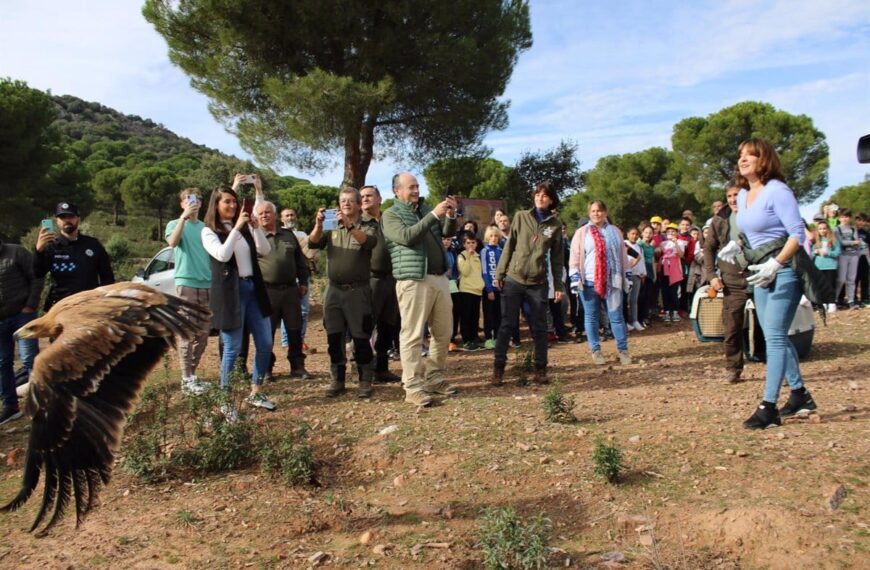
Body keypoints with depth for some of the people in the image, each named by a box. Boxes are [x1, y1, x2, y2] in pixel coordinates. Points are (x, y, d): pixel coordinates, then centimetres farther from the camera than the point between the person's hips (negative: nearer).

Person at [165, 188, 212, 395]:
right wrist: (183, 217, -25)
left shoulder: (206, 227, 13)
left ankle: (192, 374, 21)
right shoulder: (175, 224, 4)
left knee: (202, 334, 9)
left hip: (207, 285, 4)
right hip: (186, 284, -4)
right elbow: (172, 242, -19)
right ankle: (186, 379, 3)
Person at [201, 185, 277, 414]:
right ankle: (226, 401, 12)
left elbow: (265, 251, 2)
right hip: (229, 292, -5)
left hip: (253, 289, 6)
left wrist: (256, 228, -11)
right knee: (232, 348, -3)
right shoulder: (209, 231, -1)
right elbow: (222, 255, -19)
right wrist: (237, 227, -19)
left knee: (265, 343, 6)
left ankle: (256, 393, 22)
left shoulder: (245, 227, 12)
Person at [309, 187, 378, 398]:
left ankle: (365, 381, 9)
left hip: (358, 290, -3)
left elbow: (369, 242, -19)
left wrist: (349, 225, -34)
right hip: (334, 290, 3)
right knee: (334, 337, 7)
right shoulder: (331, 229, 13)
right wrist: (318, 224, -21)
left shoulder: (368, 227, 4)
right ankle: (337, 379, 18)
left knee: (361, 338, -1)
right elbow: (313, 243, -2)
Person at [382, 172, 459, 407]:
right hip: (413, 281, -6)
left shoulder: (426, 209, 18)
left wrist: (451, 215, -7)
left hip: (439, 278, 7)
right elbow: (407, 237, -16)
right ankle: (413, 387, 2)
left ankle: (434, 378, 23)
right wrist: (434, 215, -19)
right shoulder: (391, 215, 1)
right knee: (412, 335, -4)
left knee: (443, 332, 10)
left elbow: (448, 232, 13)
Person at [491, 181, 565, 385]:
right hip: (513, 279, 0)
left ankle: (540, 369, 18)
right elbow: (509, 246, 4)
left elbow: (557, 257, 7)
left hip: (539, 283, 1)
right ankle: (498, 368, 9)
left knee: (539, 328, 7)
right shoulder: (521, 216, 4)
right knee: (507, 325, 2)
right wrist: (499, 273, 0)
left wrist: (559, 285, 4)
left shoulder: (555, 225, 4)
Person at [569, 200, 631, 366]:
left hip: (612, 280, 1)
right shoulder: (581, 232, 4)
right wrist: (575, 278, -8)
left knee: (616, 316, 2)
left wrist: (626, 276, 10)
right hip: (589, 281, -1)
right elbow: (575, 257, 0)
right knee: (591, 317, 5)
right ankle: (596, 351, 14)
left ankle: (623, 350, 11)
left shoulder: (615, 232, 11)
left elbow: (623, 255, 14)